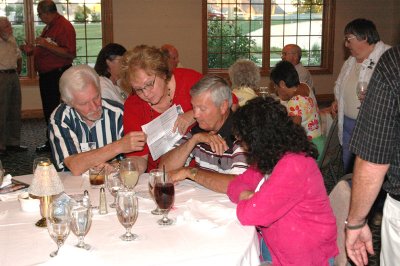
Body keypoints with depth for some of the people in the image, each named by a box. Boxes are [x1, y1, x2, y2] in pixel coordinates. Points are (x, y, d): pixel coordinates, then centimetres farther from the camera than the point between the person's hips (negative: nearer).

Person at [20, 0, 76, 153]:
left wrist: (46, 44, -24)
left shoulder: (64, 26, -14)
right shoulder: (49, 27, 16)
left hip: (58, 75, -10)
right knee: (48, 110, 16)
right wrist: (32, 50, 13)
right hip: (46, 75, 10)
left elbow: (70, 54, -24)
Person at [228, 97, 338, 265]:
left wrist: (245, 198, -6)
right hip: (274, 245, 7)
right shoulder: (270, 159, 3)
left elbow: (250, 215, -27)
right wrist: (249, 197, -15)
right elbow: (237, 184, 6)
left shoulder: (293, 167, -26)